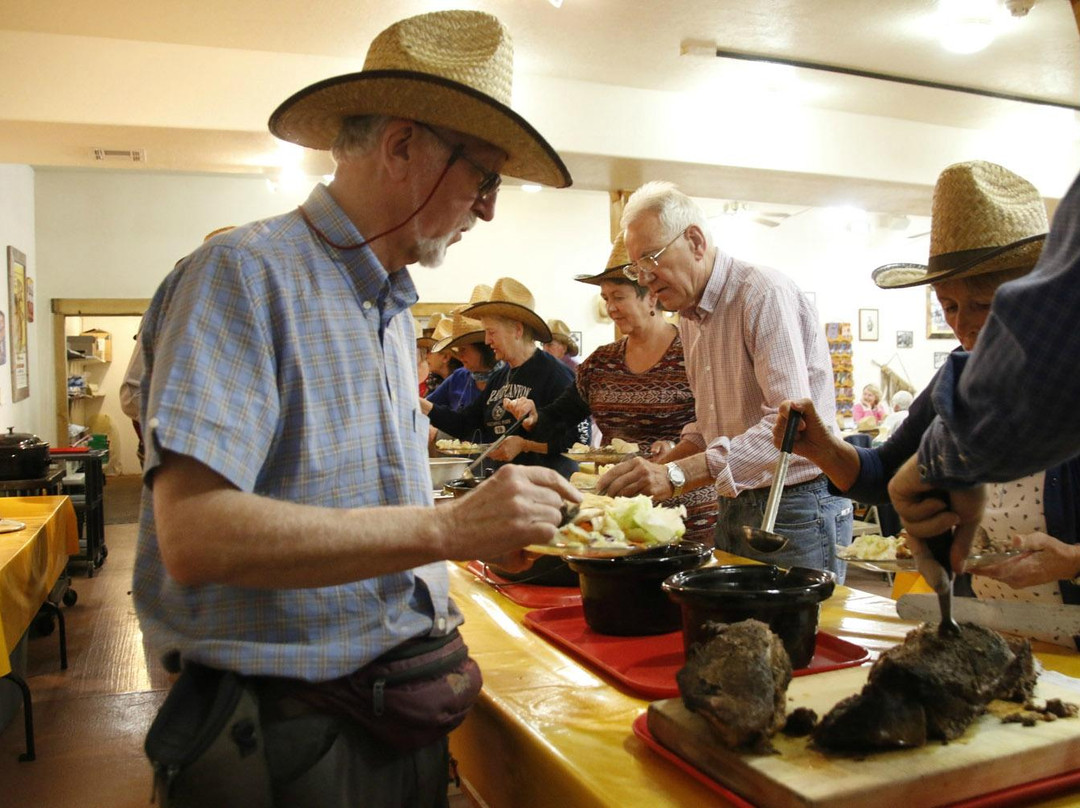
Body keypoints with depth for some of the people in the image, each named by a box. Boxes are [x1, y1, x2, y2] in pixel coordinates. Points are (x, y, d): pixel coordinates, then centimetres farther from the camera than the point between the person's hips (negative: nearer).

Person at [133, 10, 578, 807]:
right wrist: (446, 528, -28)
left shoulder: (395, 308, 9)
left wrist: (503, 521, 5)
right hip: (295, 725, -7)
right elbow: (193, 536, -27)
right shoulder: (246, 274, -16)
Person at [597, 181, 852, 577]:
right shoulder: (689, 315, 11)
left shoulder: (765, 294, -17)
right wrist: (658, 469, 0)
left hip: (795, 509, -8)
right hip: (733, 506, 8)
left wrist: (676, 475, -34)